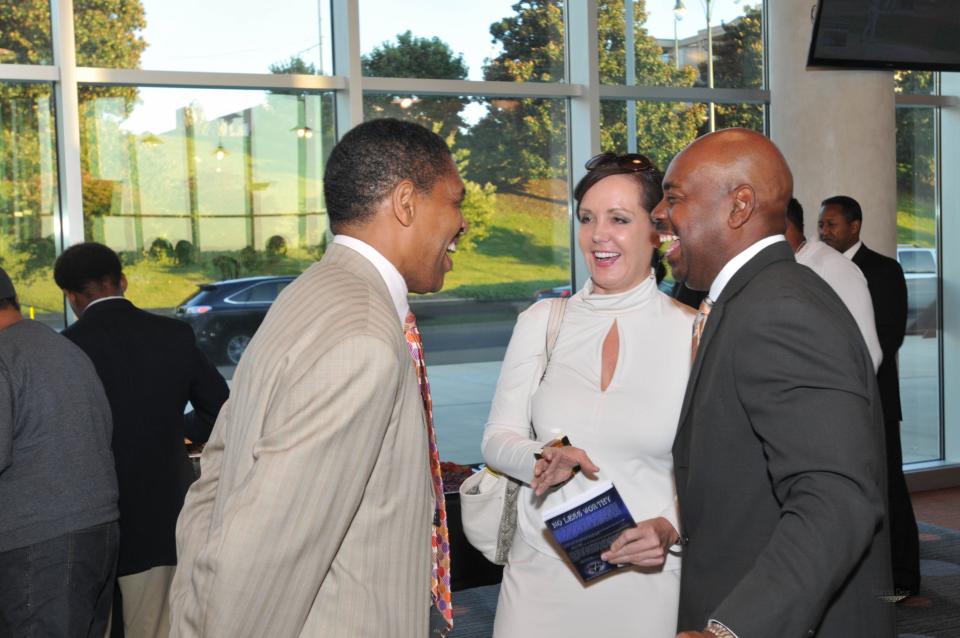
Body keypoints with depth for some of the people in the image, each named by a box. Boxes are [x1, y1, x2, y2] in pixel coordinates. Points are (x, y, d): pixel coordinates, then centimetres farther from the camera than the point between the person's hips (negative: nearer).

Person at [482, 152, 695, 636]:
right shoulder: (541, 322, 1)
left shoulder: (694, 333, -6)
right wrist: (541, 459, -17)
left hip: (645, 579, -2)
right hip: (540, 572, 2)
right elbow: (497, 439, 3)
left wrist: (671, 529, -18)